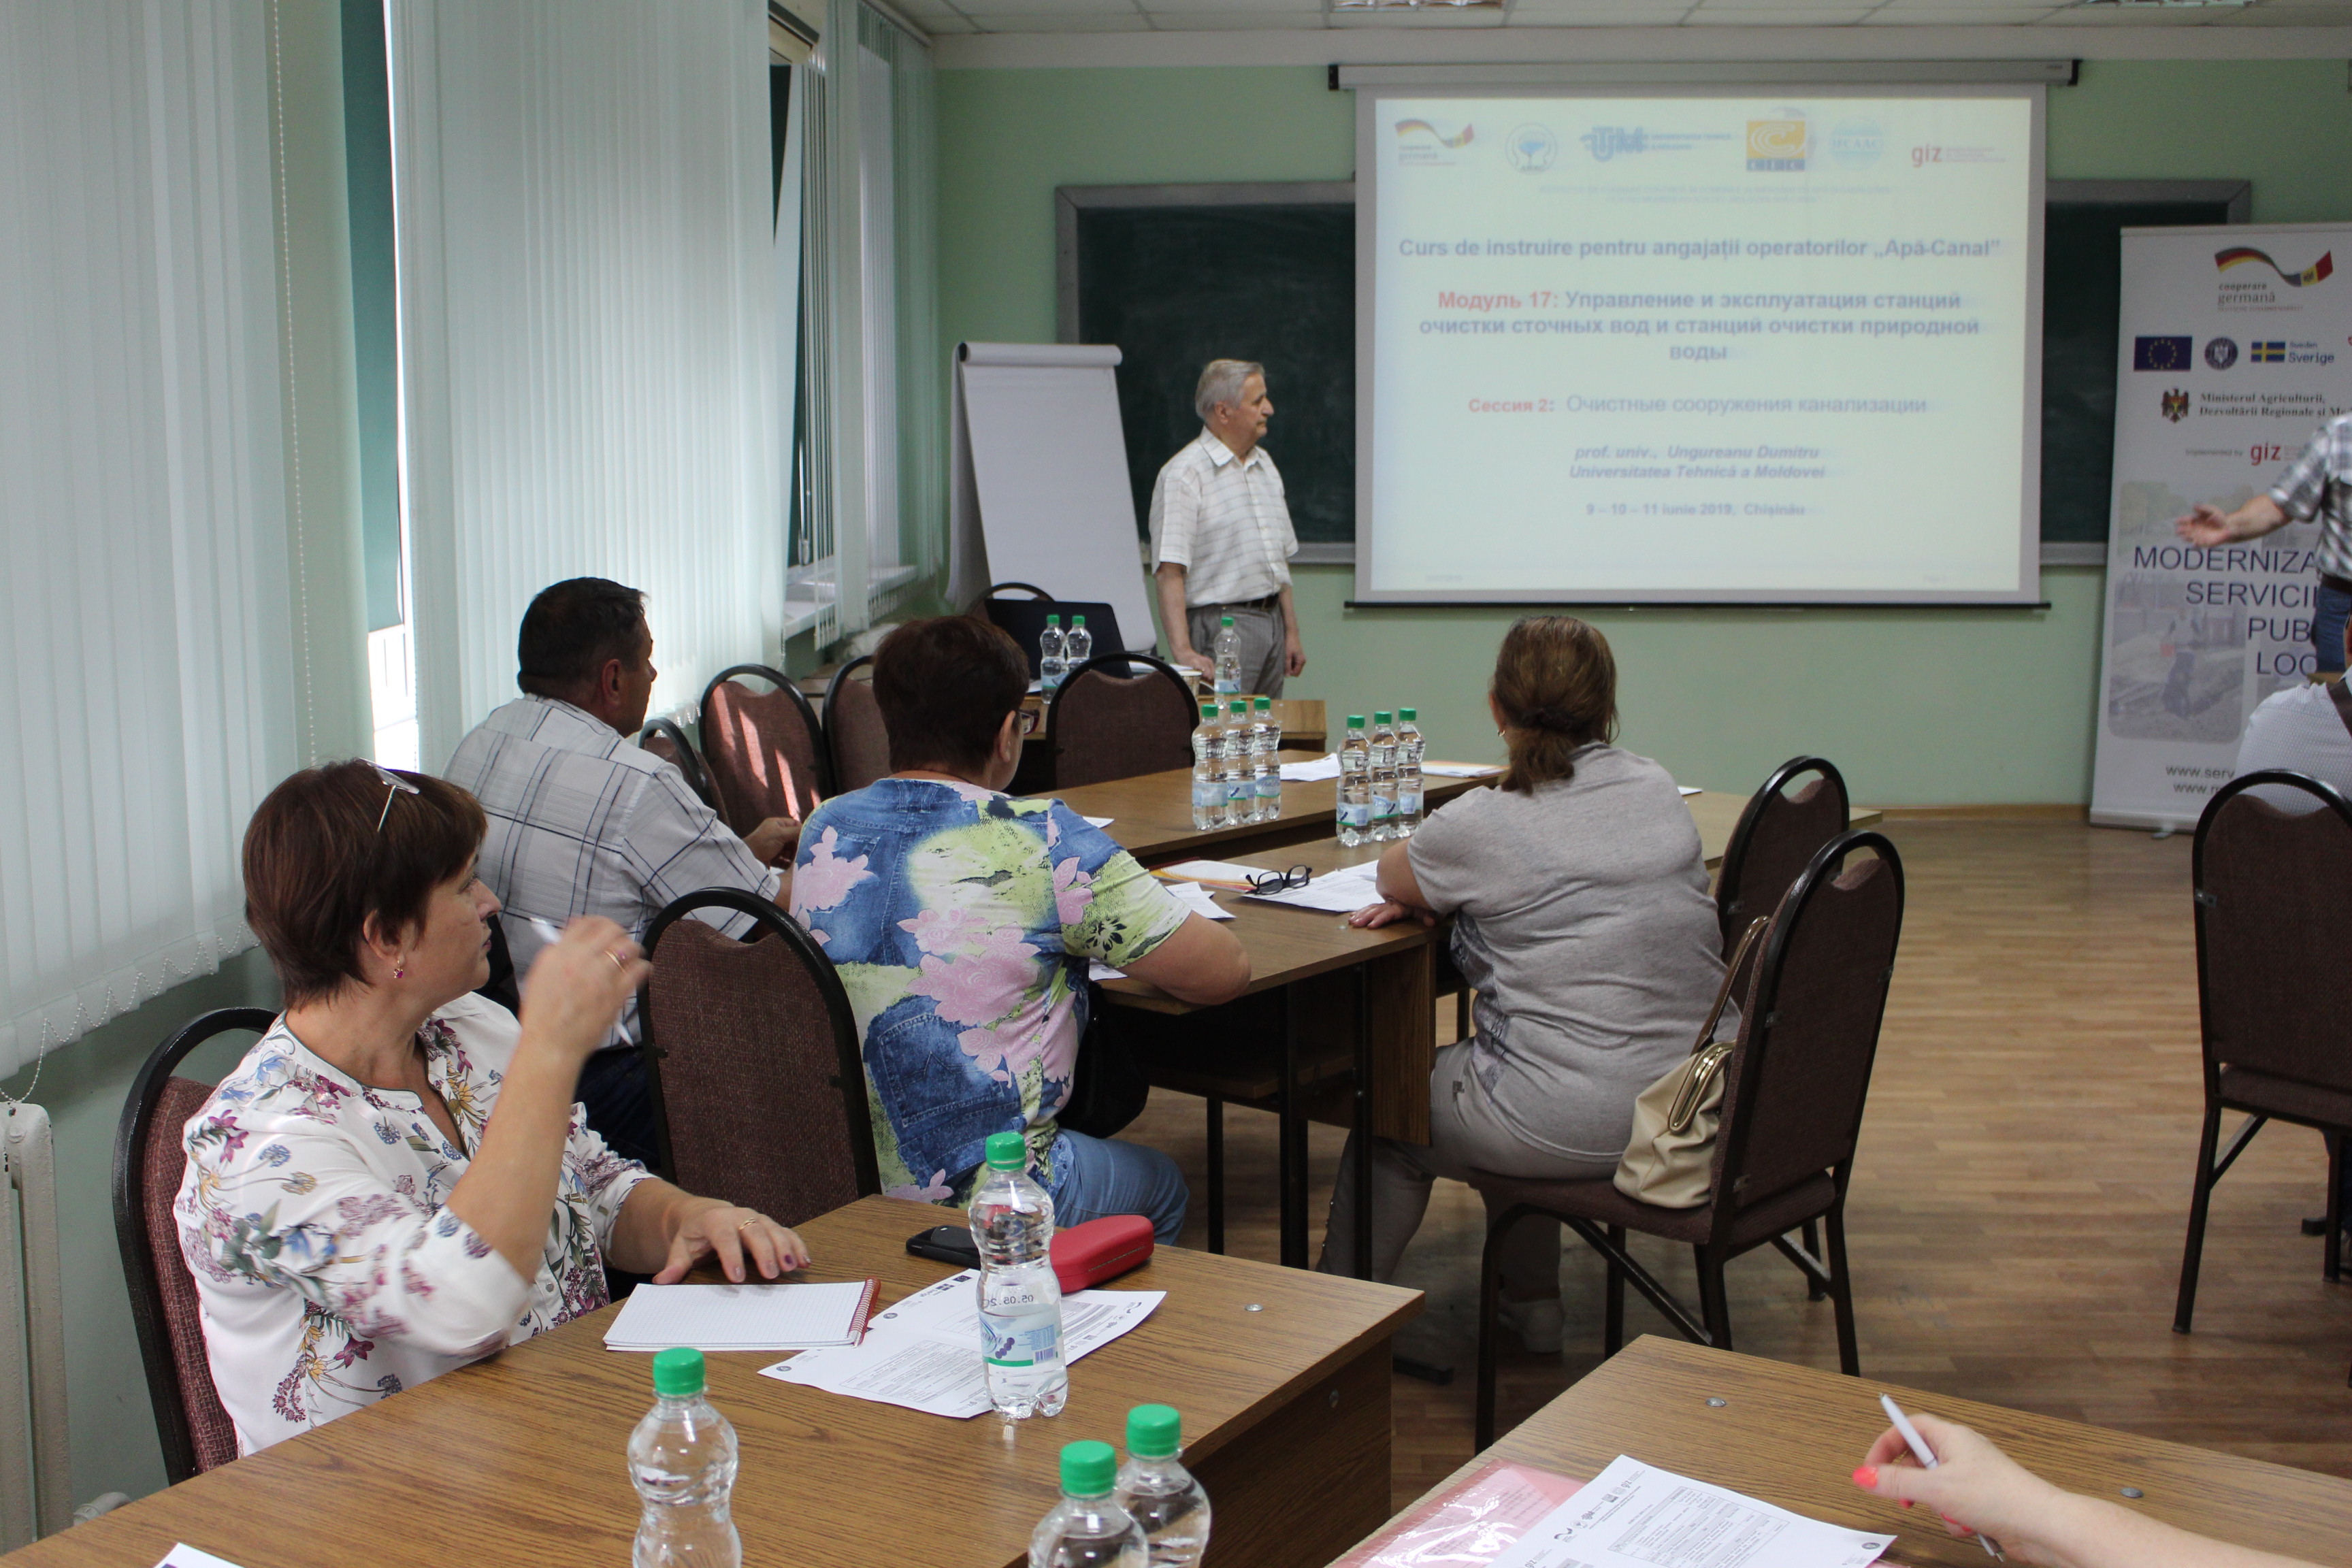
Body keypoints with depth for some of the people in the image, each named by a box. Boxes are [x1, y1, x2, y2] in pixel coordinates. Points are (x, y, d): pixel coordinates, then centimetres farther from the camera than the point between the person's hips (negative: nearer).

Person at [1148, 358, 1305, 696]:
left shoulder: (1265, 465, 15)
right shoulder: (1184, 475, -11)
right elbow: (1169, 572, -18)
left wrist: (1292, 632, 15)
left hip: (1272, 619, 8)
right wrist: (1183, 652, -26)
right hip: (1221, 625, -8)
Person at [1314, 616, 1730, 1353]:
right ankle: (1531, 1307, 42)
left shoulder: (1482, 824, -13)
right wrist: (1447, 895, 12)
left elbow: (1392, 877, 8)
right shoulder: (1660, 790, 6)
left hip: (1573, 1125, -7)